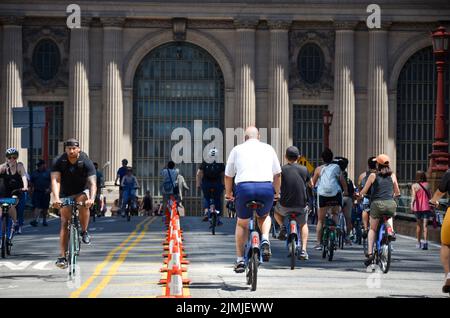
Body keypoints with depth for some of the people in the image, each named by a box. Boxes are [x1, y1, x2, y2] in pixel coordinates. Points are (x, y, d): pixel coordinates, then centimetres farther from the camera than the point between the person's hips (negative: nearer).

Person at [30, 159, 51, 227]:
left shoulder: (48, 172, 5)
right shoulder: (34, 173, 13)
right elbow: (31, 181, 20)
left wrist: (49, 189, -12)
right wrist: (32, 188, 6)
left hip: (45, 193, -1)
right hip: (36, 192, 1)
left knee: (45, 207, 7)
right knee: (36, 206, -12)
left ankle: (44, 220, 20)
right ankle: (35, 220, -20)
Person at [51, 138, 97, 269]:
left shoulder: (86, 162, -20)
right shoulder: (59, 162, -18)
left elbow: (93, 182, -29)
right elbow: (55, 180, -29)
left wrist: (91, 199, -48)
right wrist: (56, 198, -46)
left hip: (82, 192, -1)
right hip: (65, 194, 1)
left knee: (83, 203, -35)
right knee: (65, 222, -8)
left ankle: (84, 231, -12)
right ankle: (62, 256, -10)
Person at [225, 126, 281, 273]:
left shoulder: (237, 149, 18)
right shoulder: (268, 148, 20)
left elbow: (228, 175, 23)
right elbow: (277, 174, 26)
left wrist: (228, 193, 39)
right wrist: (277, 193, 41)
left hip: (245, 187, -1)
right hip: (266, 188, 1)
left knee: (242, 224, 21)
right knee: (264, 216, 30)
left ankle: (240, 260, 18)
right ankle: (265, 239, 2)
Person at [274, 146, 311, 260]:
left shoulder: (282, 169, -3)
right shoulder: (304, 169, 3)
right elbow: (310, 184, 19)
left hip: (285, 204, -1)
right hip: (301, 204, 1)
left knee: (276, 211, 33)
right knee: (303, 224, 24)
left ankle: (283, 227, 7)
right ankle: (303, 250, 13)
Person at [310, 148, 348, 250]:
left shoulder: (319, 169, 10)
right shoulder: (337, 167, 12)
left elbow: (312, 184, 13)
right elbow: (343, 181, 7)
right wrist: (346, 192, 20)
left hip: (323, 195, 0)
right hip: (336, 194, 0)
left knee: (320, 220, 9)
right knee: (335, 214, 26)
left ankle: (319, 243, 5)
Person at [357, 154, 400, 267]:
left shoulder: (373, 176, 6)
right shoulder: (392, 175, 12)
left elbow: (364, 191, 8)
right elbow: (397, 193, 21)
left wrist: (359, 197, 29)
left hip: (377, 203, -2)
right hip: (391, 204, 2)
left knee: (372, 229, 13)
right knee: (389, 217, 37)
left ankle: (370, 252, -1)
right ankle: (390, 229, 8)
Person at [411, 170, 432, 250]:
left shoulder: (414, 186, 0)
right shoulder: (427, 185, 4)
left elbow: (414, 196, -14)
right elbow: (429, 196, 11)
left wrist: (412, 204, -23)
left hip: (418, 208, 0)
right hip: (426, 207, 0)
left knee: (419, 225, 16)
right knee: (425, 225, -6)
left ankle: (419, 243, 26)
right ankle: (425, 242, -24)